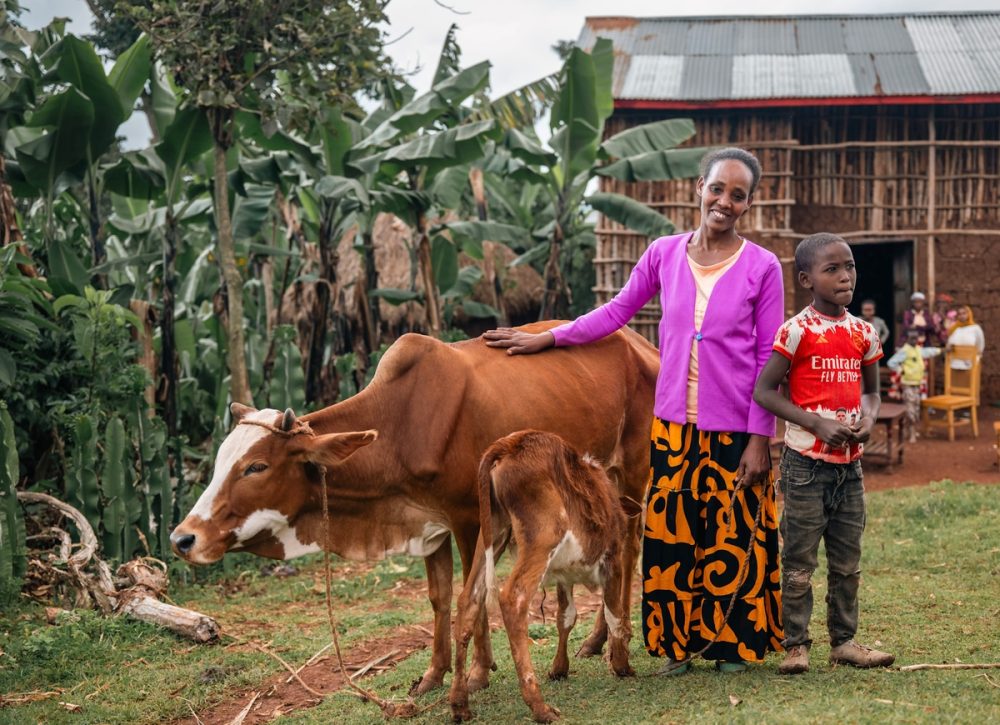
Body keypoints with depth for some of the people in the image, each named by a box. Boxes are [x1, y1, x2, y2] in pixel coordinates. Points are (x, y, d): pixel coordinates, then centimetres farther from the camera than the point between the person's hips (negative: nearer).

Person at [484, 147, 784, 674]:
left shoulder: (762, 267, -4)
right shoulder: (665, 253, 3)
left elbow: (769, 359, -3)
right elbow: (617, 311, 13)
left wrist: (759, 440, -6)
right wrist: (545, 339, 9)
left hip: (735, 429, -2)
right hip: (673, 424, 2)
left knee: (732, 533, 4)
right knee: (670, 532, 5)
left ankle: (732, 642, 21)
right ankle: (677, 643, 20)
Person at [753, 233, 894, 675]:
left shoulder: (863, 333, 7)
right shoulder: (797, 331, -10)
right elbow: (764, 391, -11)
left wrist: (869, 418, -3)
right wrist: (818, 424, -18)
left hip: (850, 460, 6)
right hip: (807, 459, -6)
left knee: (847, 560, 13)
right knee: (799, 560, 1)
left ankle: (844, 640, 23)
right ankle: (795, 644, 9)